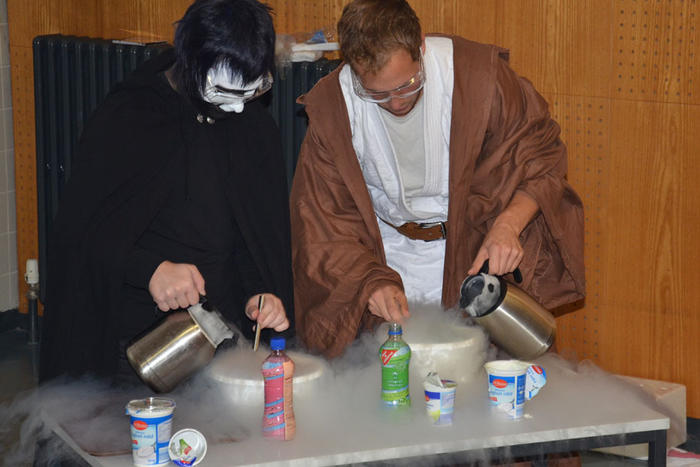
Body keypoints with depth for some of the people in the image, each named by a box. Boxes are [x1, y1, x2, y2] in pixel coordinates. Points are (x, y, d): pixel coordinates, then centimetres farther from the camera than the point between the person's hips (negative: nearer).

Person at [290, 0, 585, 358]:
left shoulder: (477, 74, -20)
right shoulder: (332, 107, -16)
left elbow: (542, 155, -7)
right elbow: (324, 215, -8)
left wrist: (507, 227, -25)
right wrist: (370, 281, -25)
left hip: (472, 246, -1)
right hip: (388, 249, 1)